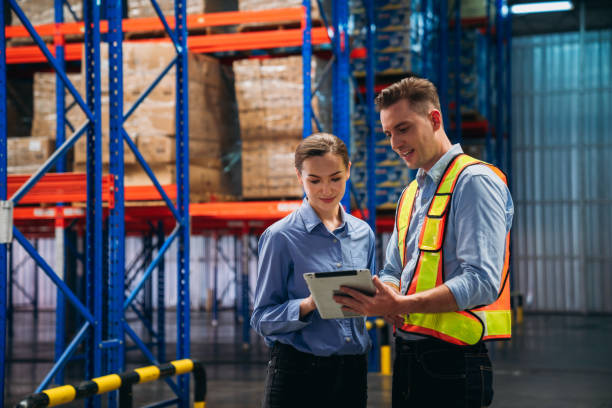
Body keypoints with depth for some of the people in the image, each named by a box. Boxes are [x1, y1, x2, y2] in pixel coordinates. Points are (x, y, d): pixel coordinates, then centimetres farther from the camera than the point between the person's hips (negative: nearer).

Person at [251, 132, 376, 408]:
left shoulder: (363, 233, 8)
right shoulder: (281, 237, -6)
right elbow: (262, 318, -7)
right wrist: (308, 305, -23)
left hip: (352, 371, 4)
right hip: (298, 372, -4)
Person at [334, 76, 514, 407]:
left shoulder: (474, 181, -9)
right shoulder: (410, 194, 19)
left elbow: (481, 282, -20)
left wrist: (401, 304, -27)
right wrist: (387, 300, -4)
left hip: (451, 362, -8)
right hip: (407, 357, 8)